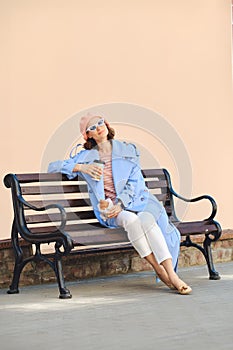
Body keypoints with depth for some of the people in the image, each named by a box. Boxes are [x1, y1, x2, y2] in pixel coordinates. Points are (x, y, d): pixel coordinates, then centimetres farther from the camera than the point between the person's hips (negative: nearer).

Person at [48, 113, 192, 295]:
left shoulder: (129, 150, 13)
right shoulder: (86, 156, 13)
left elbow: (135, 182, 4)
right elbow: (53, 166, 8)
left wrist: (121, 203, -13)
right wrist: (81, 167, -7)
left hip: (136, 200, 1)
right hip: (109, 208, 0)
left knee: (146, 219, -35)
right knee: (131, 220, -35)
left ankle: (171, 274, -41)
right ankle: (160, 272, -32)